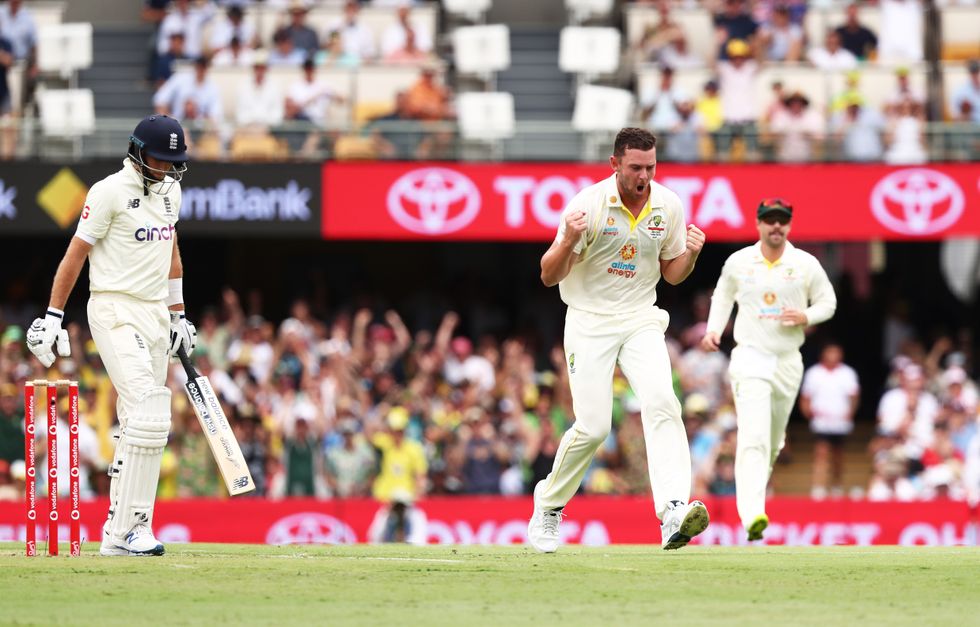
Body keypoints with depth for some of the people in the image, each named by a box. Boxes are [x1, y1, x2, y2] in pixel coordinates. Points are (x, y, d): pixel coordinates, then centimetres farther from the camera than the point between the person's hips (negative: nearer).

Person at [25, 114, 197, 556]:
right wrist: (52, 317, -11)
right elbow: (75, 255, -9)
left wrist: (178, 314, 23)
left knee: (139, 428, 9)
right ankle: (122, 533, -21)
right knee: (149, 416, -20)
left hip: (156, 315, 8)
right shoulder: (110, 192, -11)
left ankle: (123, 526, 14)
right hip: (115, 314, -8)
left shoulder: (169, 190, 13)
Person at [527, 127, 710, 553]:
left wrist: (689, 254, -11)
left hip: (641, 322, 3)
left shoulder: (668, 206, 0)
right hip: (590, 322, -3)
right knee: (593, 427, -10)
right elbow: (549, 276, -10)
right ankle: (549, 504, 17)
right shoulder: (588, 205, -13)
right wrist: (569, 240, -30)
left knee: (661, 403, -22)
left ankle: (673, 514, -35)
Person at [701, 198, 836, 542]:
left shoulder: (806, 265, 1)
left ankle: (754, 491, 44)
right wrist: (714, 329, 5)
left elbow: (827, 302, 10)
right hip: (750, 358, -2)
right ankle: (752, 515, -29)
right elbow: (723, 296, 20)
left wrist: (806, 316, -10)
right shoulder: (738, 262, 3)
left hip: (788, 362, 2)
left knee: (774, 438, 13)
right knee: (754, 437, -19)